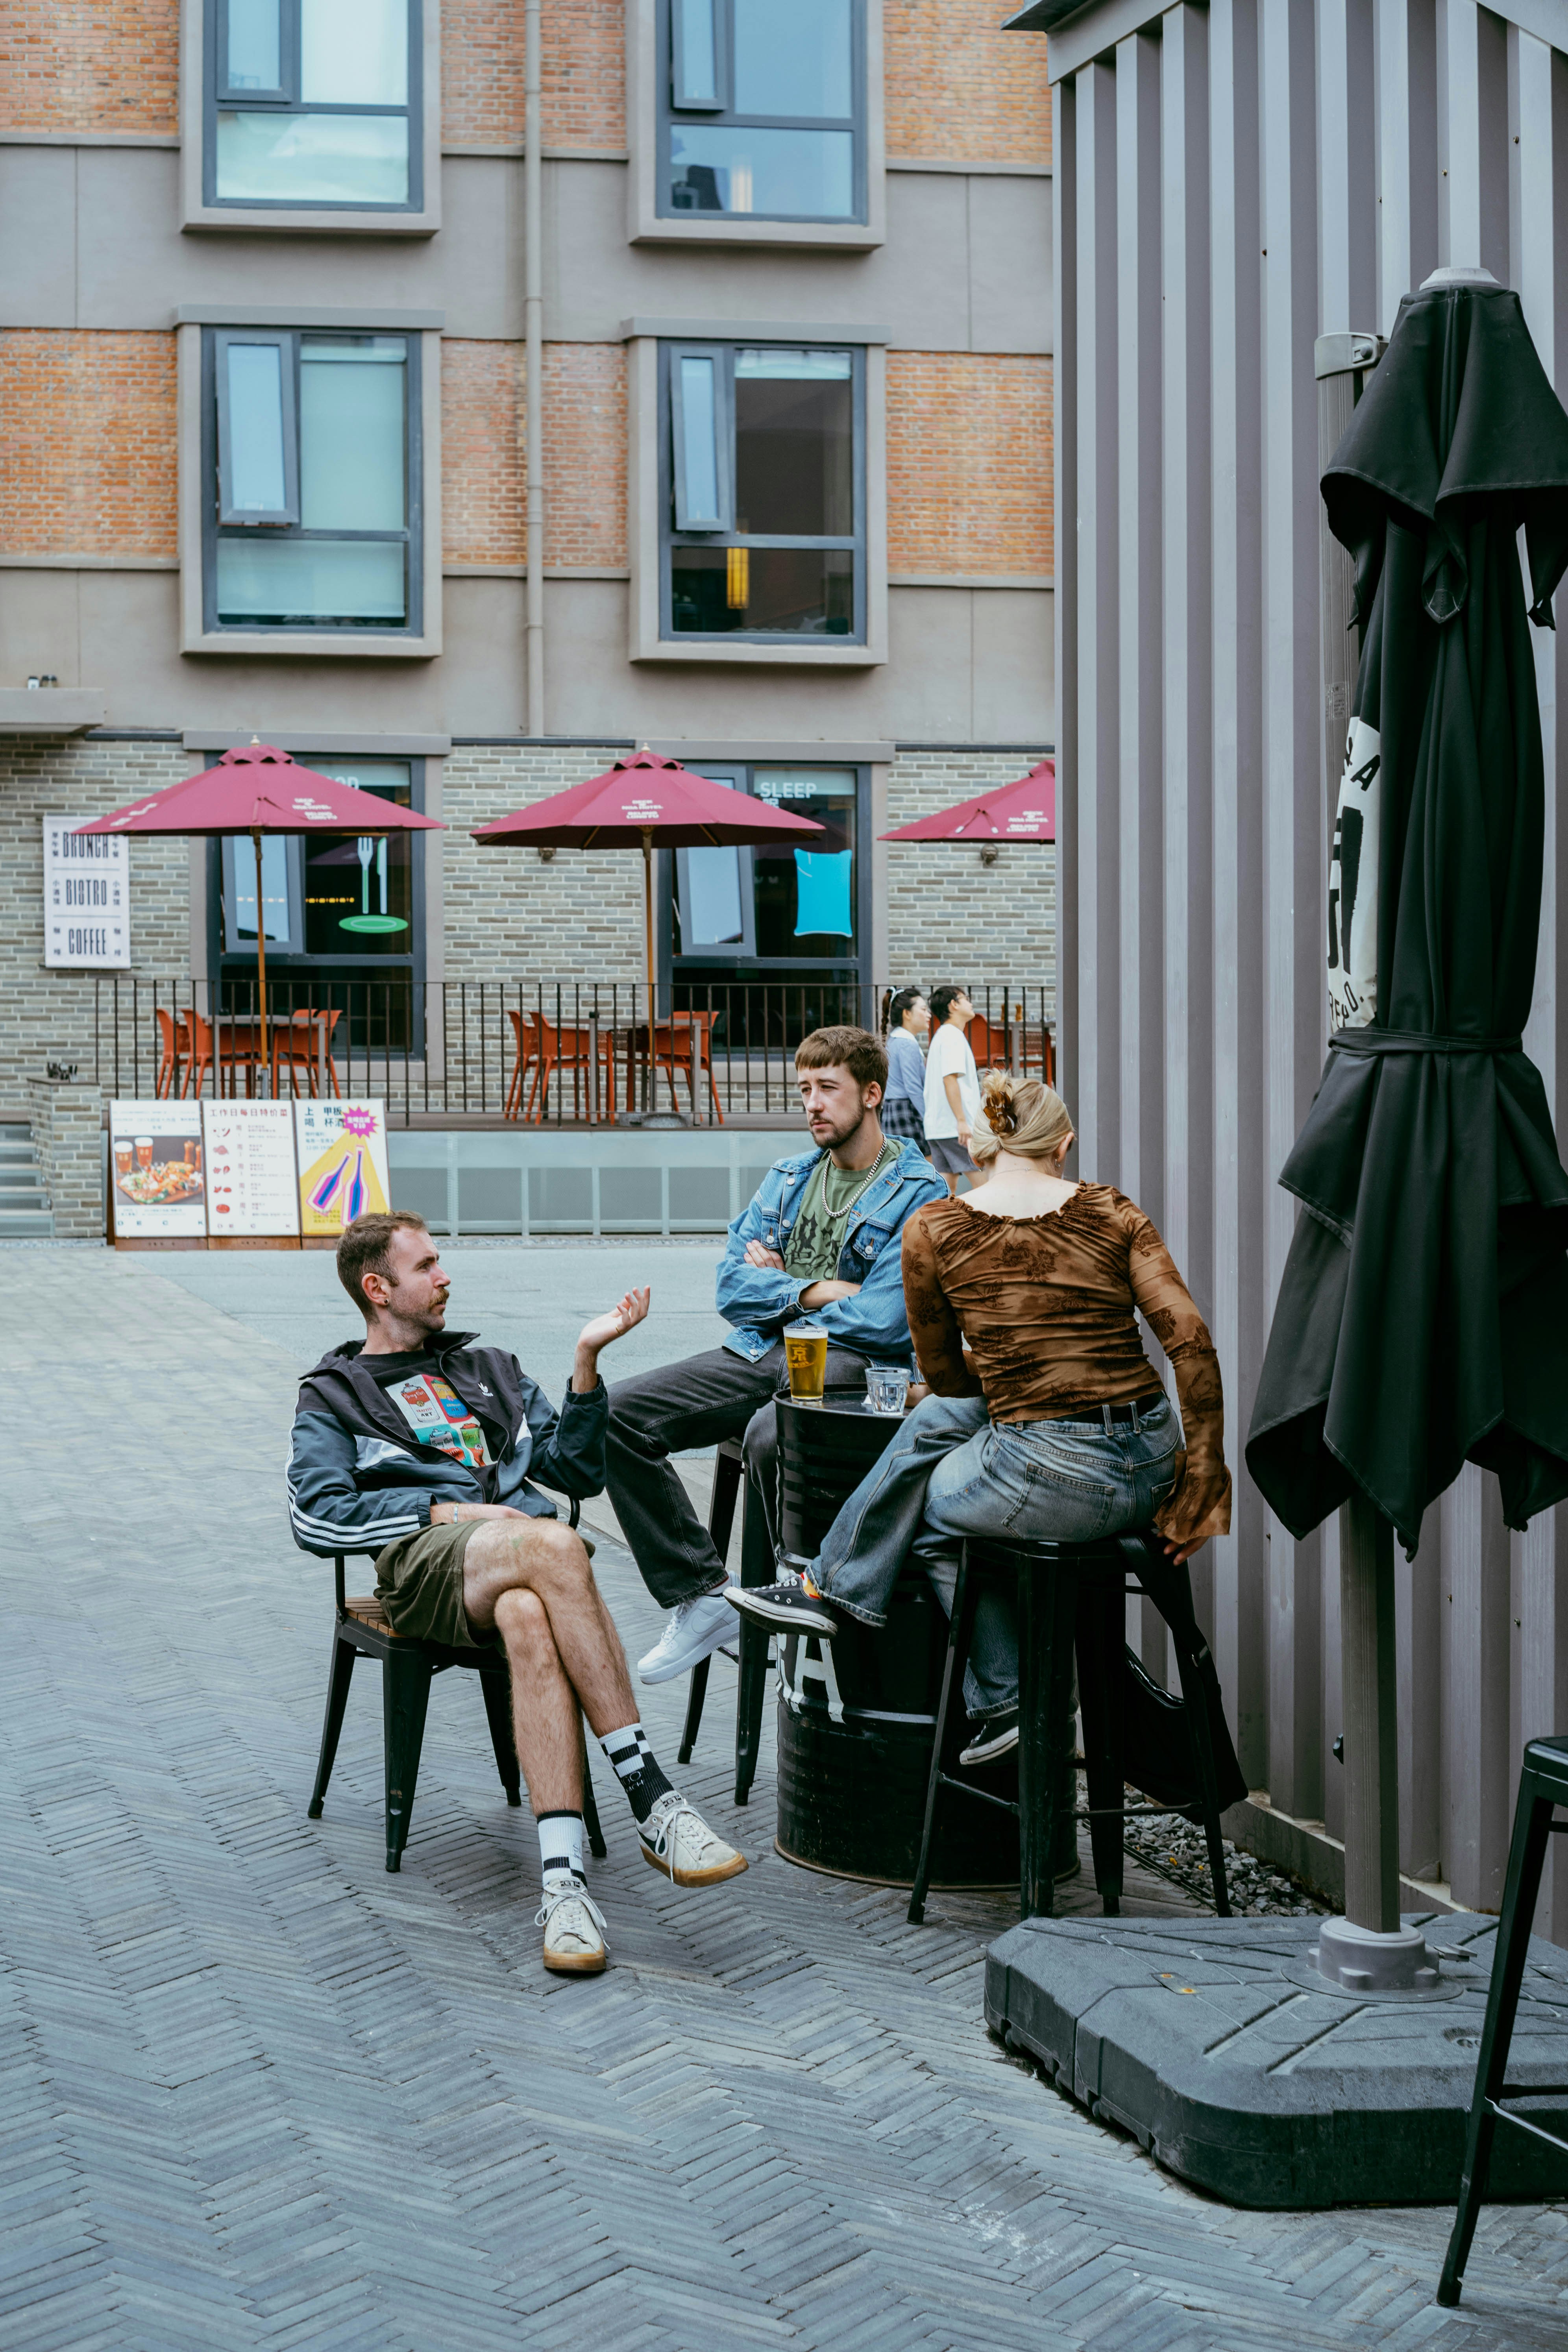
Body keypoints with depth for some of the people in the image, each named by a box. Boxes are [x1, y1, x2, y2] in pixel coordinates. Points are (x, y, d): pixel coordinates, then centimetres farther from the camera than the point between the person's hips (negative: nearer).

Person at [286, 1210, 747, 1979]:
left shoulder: (489, 1369, 34)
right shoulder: (334, 1396, 22)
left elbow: (578, 1471, 23)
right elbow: (316, 1515, 4)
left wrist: (587, 1359, 11)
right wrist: (444, 1510, -6)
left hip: (525, 1557, 3)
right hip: (421, 1561, -3)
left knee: (528, 1617, -38)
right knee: (553, 1546, -38)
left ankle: (563, 1878, -50)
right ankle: (652, 1801, -41)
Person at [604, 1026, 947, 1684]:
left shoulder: (918, 1195, -2)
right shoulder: (787, 1179, 19)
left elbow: (883, 1320, -13)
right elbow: (731, 1285, 10)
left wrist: (780, 1284, 1)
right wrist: (819, 1291, -5)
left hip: (848, 1361, -7)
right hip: (760, 1354, 7)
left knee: (769, 1433, -39)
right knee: (618, 1413, -12)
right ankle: (699, 1595, -9)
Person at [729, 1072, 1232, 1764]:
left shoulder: (933, 1232, 1)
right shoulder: (1113, 1214, 5)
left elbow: (943, 1370, 14)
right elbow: (1191, 1343, -3)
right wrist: (1204, 1481, 2)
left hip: (1053, 1478, -5)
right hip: (1150, 1465, 5)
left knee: (928, 1513, 30)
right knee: (937, 1419, 27)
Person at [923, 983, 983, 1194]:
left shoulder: (941, 1035, 21)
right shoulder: (953, 1036, -10)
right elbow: (950, 1078, -20)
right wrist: (962, 1121, -25)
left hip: (937, 1127, 10)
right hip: (954, 1126, -10)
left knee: (947, 1188, 6)